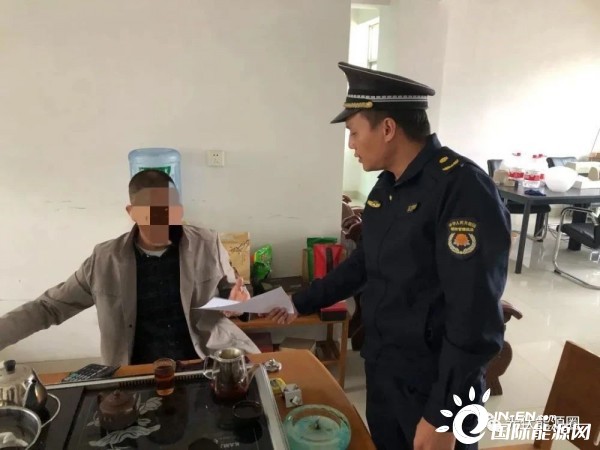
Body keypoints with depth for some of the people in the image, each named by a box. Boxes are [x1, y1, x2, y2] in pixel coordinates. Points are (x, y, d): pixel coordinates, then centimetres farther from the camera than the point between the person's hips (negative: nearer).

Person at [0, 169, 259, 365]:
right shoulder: (105, 260, -2)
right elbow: (49, 307, 6)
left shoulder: (208, 245, -4)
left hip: (213, 361, 1)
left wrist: (238, 300, -14)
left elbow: (229, 291, 10)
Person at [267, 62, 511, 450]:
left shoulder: (464, 189, -24)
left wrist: (442, 417, -21)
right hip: (380, 369, 8)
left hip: (435, 387, -7)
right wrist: (302, 303, 18)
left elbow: (476, 320, -25)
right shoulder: (386, 186, 2)